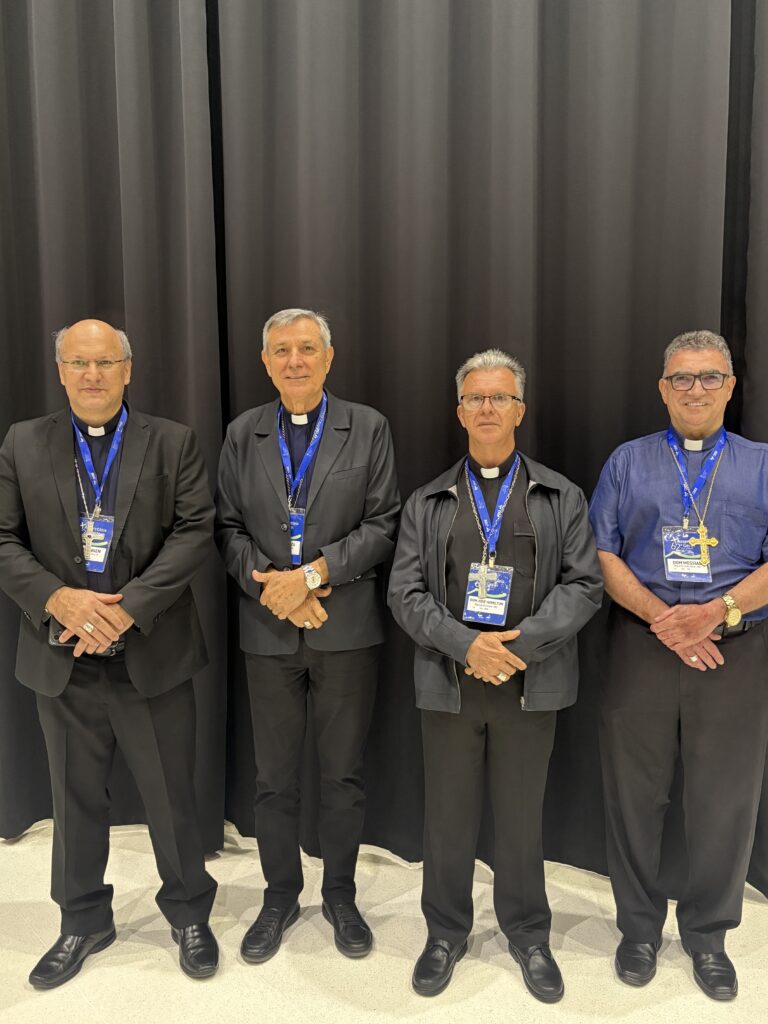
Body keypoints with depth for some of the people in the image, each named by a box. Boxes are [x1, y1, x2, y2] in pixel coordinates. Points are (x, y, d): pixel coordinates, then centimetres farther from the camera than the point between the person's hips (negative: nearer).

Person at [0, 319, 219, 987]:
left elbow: (195, 530, -8)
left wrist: (129, 607, -18)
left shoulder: (174, 442, 0)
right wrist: (57, 598, -16)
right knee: (76, 799, 17)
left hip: (152, 653, -1)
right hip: (62, 657, 2)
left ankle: (189, 914, 34)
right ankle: (83, 921, 39)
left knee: (172, 796, 10)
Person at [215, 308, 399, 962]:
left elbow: (382, 525, -6)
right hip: (269, 630, 2)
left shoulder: (368, 429, 0)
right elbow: (228, 529, 4)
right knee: (274, 777, 13)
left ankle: (340, 895, 31)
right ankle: (281, 896, 32)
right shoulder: (242, 435, 7)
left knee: (343, 773, 11)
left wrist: (312, 574, -16)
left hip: (347, 628, -1)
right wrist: (274, 589, -10)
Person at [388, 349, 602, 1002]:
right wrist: (465, 645, -14)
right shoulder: (427, 503, 6)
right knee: (448, 815, 12)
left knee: (522, 817, 13)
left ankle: (528, 936, 34)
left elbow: (584, 583, -2)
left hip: (531, 683, 0)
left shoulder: (561, 497, 4)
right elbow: (406, 592, 0)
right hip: (449, 682, 1)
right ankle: (446, 933, 32)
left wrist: (520, 643, -15)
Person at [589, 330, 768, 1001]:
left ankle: (707, 934, 29)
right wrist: (661, 617, -12)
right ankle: (639, 928, 28)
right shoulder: (628, 462, 9)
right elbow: (602, 554, 1)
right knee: (635, 793, 8)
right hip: (642, 643, 0)